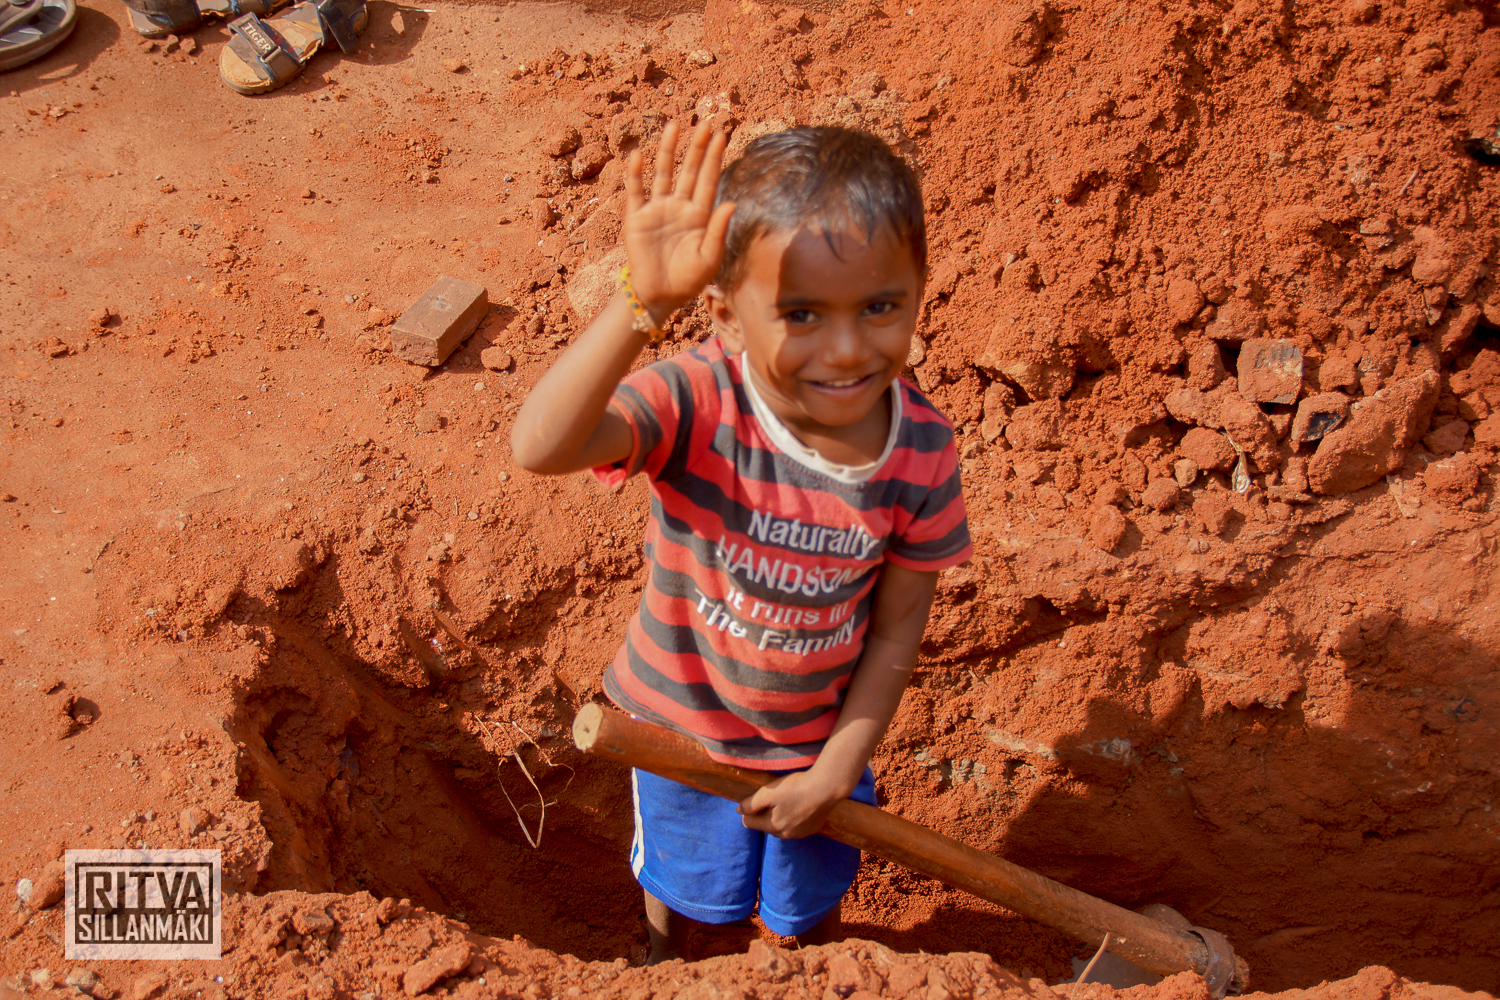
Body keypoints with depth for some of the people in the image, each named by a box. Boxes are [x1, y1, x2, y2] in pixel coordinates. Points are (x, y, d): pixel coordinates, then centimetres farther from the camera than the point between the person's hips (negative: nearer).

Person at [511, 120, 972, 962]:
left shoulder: (922, 450, -25)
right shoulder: (698, 404, -34)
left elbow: (899, 623, -14)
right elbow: (542, 448, -52)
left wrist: (835, 772, -11)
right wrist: (643, 303, -63)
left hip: (818, 735, 2)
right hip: (684, 719, -1)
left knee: (811, 895, 31)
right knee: (680, 875, 30)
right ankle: (670, 966, 65)